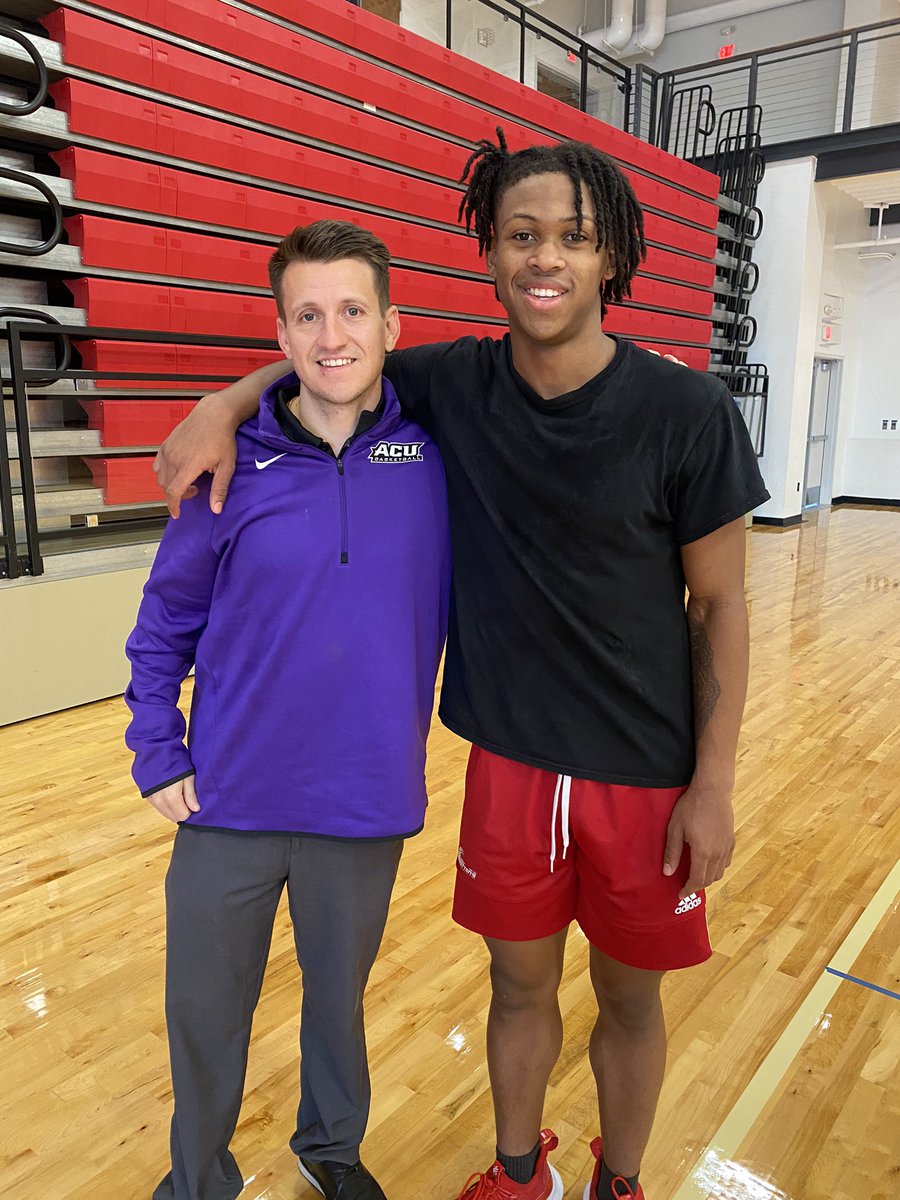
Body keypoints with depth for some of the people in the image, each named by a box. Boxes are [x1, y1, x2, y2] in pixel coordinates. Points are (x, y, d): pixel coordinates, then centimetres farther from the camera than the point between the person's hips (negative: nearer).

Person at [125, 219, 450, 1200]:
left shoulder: (432, 447, -7)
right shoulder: (233, 463, -8)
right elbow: (165, 623, 0)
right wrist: (157, 755, -2)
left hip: (367, 803, 1)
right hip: (230, 801, 0)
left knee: (338, 998, 22)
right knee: (205, 1011, 19)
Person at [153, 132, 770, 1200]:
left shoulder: (687, 413, -13)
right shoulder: (453, 385, -5)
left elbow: (720, 605, -7)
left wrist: (713, 783, -7)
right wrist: (223, 405, -7)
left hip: (646, 774, -1)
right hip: (509, 763, 2)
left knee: (628, 998, 19)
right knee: (520, 987, 20)